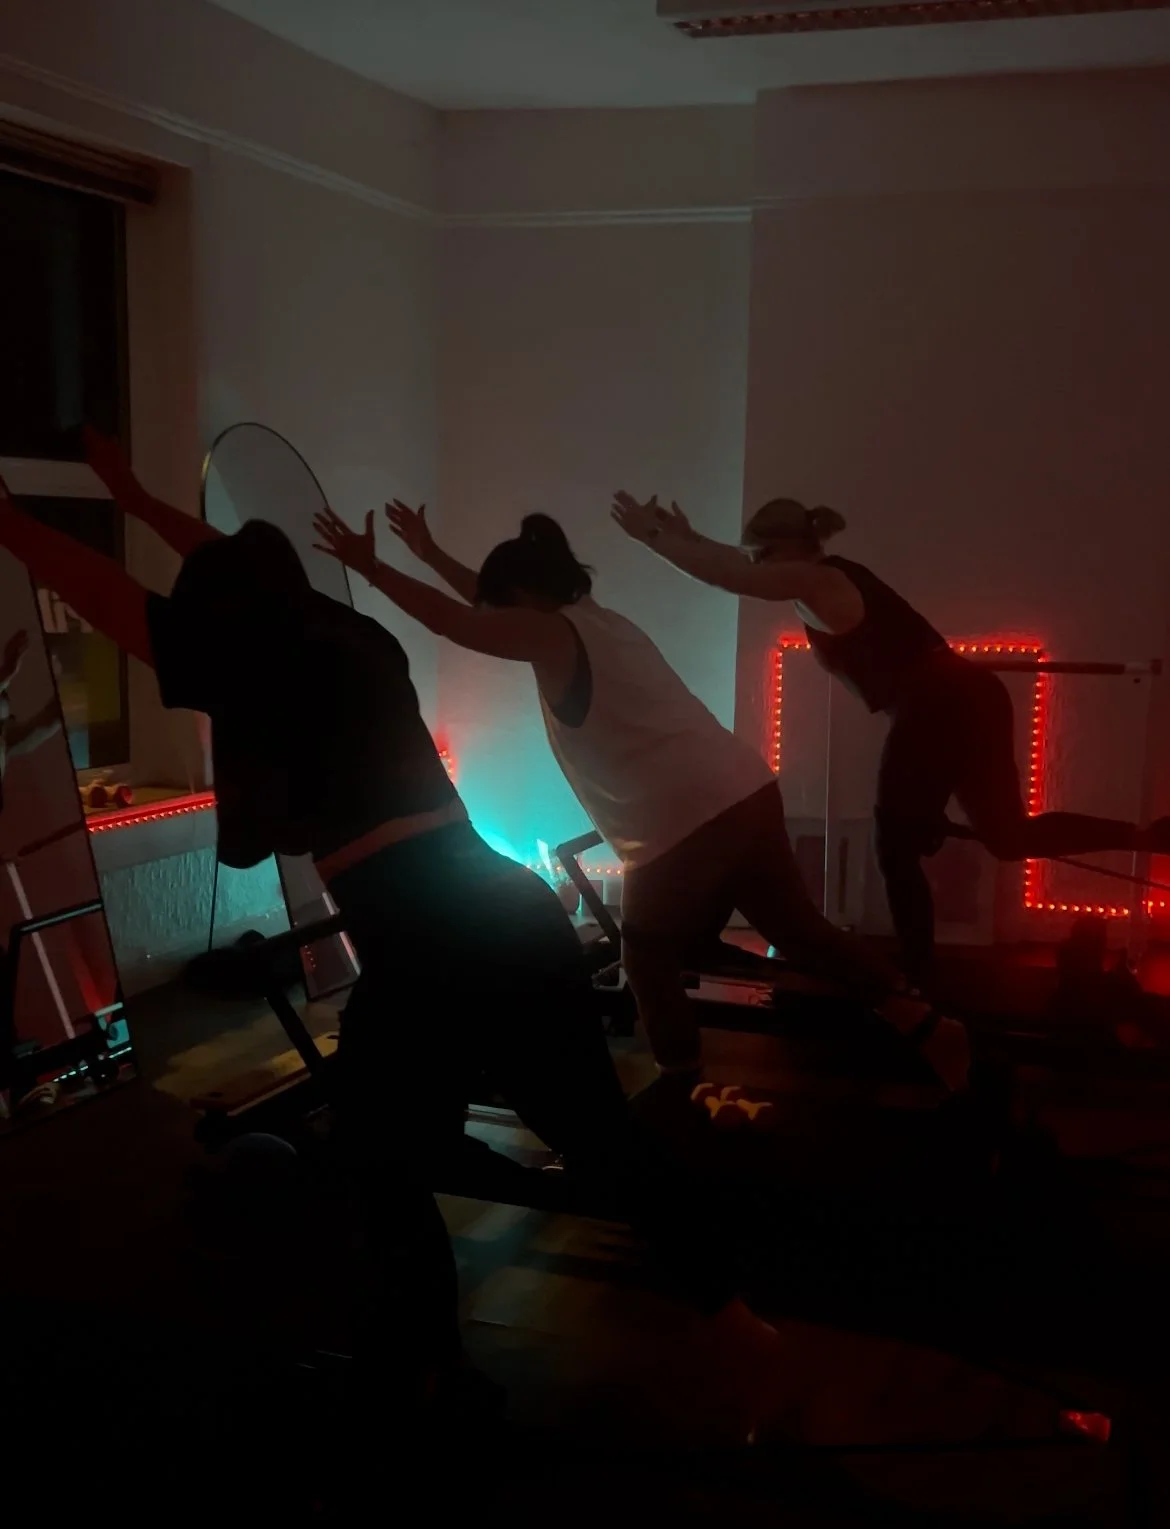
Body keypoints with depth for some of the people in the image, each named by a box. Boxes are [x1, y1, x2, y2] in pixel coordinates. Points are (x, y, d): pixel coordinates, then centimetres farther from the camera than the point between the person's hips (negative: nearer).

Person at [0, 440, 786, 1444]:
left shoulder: (261, 661, -1)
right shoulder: (350, 638, 18)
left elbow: (102, 593, 5)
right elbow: (250, 573, 36)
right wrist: (138, 499, 46)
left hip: (425, 953, -7)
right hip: (519, 919, 7)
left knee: (391, 1178, 18)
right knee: (607, 1143, 17)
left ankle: (434, 1367, 33)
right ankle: (732, 1321, 18)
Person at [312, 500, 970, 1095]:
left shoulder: (555, 635, -5)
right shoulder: (594, 620, 22)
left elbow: (459, 619, -8)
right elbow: (494, 601, 34)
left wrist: (371, 566, 0)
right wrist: (431, 555, 37)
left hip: (687, 824, -9)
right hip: (745, 793, 9)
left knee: (651, 962, 12)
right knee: (797, 925, 17)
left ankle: (687, 1089, 20)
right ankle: (928, 1028, 18)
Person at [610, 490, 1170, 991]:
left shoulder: (814, 584, -9)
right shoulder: (828, 578, 18)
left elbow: (728, 574, -15)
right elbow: (737, 568, 30)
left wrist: (653, 536, -7)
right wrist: (688, 539, 26)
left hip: (938, 711, -10)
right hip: (967, 699, 10)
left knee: (898, 852, 3)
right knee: (1010, 835, 19)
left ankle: (918, 982, 10)